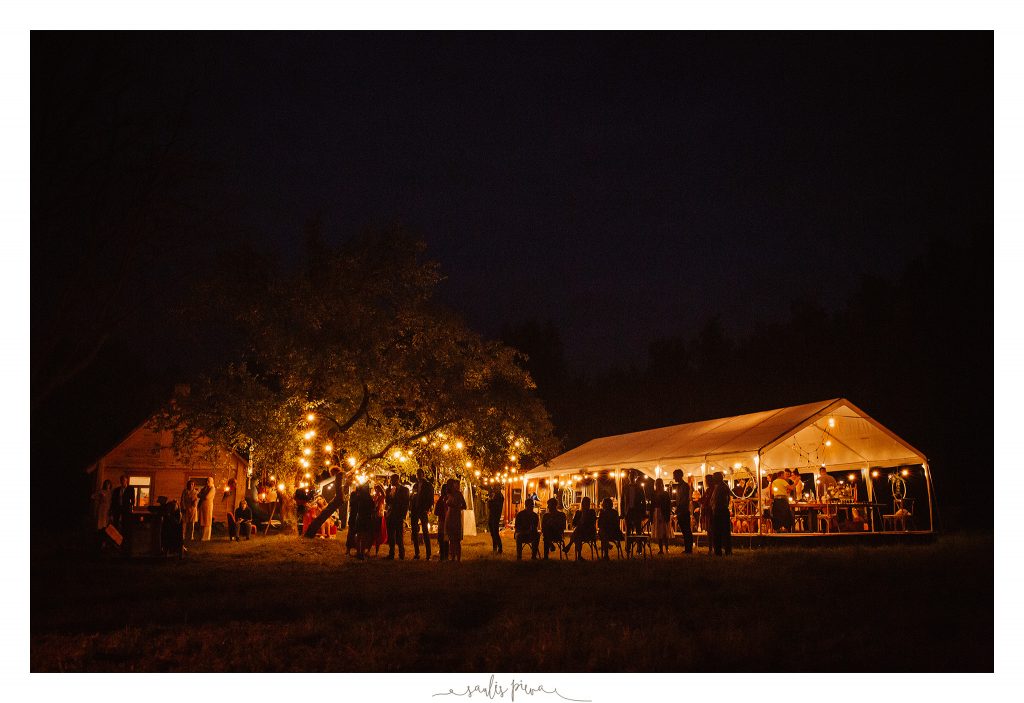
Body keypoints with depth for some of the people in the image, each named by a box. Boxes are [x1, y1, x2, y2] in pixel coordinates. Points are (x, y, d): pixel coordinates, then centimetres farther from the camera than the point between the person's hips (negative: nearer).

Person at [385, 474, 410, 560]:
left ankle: (401, 554, 3)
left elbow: (406, 503, -3)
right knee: (391, 536, 5)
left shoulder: (404, 489, 1)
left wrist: (403, 515, -10)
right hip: (391, 516, 5)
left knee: (399, 535, -3)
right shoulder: (391, 489, 16)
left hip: (399, 516, -5)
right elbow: (388, 502, 11)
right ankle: (391, 554, 10)